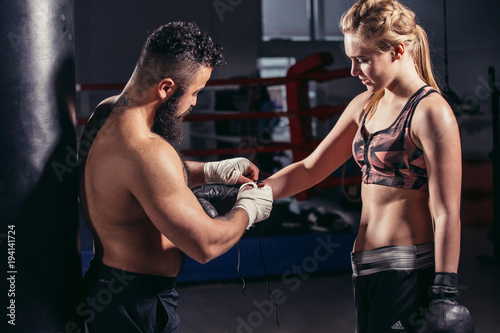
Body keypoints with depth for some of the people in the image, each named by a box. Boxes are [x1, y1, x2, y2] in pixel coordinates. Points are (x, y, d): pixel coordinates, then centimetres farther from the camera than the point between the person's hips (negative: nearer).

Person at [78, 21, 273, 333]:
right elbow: (205, 244, -26)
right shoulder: (145, 152, -30)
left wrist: (210, 171, 13)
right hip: (136, 306, -10)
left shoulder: (107, 112, 1)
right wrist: (247, 210, -7)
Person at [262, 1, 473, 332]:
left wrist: (444, 293, -16)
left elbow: (446, 214, -14)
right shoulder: (366, 106, 12)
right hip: (368, 268, 7)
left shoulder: (431, 113, -12)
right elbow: (310, 169, 17)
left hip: (409, 269, -7)